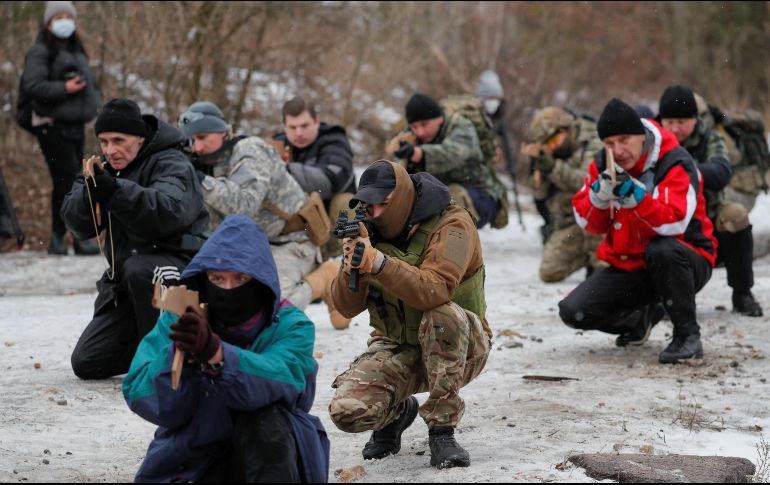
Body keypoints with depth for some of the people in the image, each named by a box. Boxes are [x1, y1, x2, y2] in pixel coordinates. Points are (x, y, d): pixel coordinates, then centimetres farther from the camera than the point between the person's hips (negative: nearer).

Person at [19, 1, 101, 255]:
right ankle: (81, 238, -13)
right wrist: (63, 89, -25)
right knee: (69, 181, -13)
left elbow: (90, 83, 27)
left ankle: (58, 239, 16)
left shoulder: (76, 51, 19)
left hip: (75, 126, 8)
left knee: (65, 184, 10)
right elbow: (32, 85, -17)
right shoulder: (40, 52, -6)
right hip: (52, 127, -8)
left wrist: (95, 101, 8)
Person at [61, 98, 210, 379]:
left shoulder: (170, 164, -11)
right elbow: (78, 226, -1)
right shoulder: (105, 169, 10)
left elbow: (169, 211, -33)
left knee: (138, 270, -40)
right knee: (86, 364, -3)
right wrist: (90, 193, -22)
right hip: (124, 281, 7)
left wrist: (116, 191, -45)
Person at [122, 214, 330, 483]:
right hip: (192, 458, 2)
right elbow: (141, 398, -15)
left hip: (271, 454, -2)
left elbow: (282, 379, -32)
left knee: (266, 417, -32)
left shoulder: (290, 325, -8)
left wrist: (215, 352, -49)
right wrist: (179, 355, -34)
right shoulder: (176, 321, -4)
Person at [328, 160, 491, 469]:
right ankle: (398, 411, 16)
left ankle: (442, 430, -23)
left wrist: (379, 263, -44)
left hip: (458, 347, -4)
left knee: (441, 315, -39)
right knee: (346, 411, -22)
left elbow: (434, 290, -33)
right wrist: (351, 267, -25)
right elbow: (347, 308, -5)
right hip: (397, 348, 4)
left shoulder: (452, 225, -15)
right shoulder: (371, 231, 0)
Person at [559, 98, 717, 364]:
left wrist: (634, 194, -42)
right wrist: (600, 195, -23)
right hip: (628, 265, 6)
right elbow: (587, 223, -2)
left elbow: (674, 224, -31)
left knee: (661, 249, -41)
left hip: (686, 263, -5)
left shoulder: (676, 163, -19)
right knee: (573, 312, -11)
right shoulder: (604, 165, 0)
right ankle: (641, 318, 20)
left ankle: (687, 334, -20)